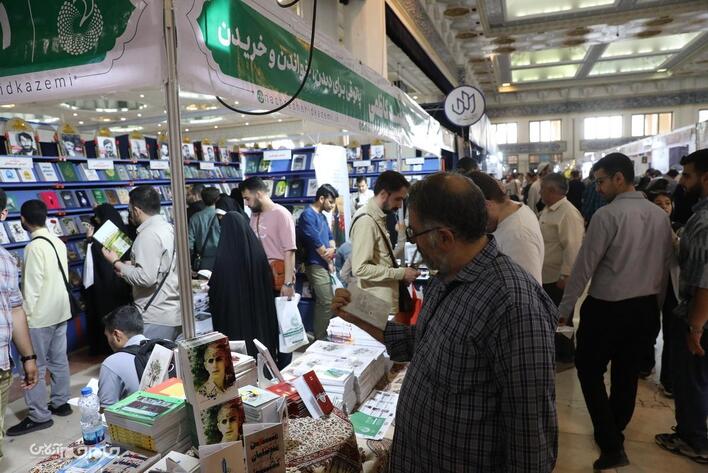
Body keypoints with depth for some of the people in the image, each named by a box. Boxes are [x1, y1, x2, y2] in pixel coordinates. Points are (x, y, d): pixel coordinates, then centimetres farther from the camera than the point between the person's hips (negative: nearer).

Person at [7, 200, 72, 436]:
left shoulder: (34, 247, -18)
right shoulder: (58, 242, 6)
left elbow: (32, 285, -18)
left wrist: (27, 313, -10)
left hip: (41, 314, -8)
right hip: (60, 309, 8)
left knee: (34, 366, 0)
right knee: (59, 360, 15)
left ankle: (39, 416, 7)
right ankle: (60, 403, 26)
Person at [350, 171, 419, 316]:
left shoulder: (377, 217, 8)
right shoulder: (366, 221, -20)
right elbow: (360, 268, -25)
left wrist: (400, 270, 5)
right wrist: (401, 273, -20)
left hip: (387, 299, 9)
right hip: (379, 304, -9)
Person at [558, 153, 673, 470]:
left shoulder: (607, 215, -18)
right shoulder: (660, 215, 3)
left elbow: (584, 266, -16)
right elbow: (665, 264, 10)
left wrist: (564, 308, -7)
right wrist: (655, 303, 22)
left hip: (607, 308, -7)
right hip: (646, 308, 7)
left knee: (589, 370, 9)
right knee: (627, 372, 19)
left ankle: (611, 444, 6)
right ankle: (614, 432, 37)